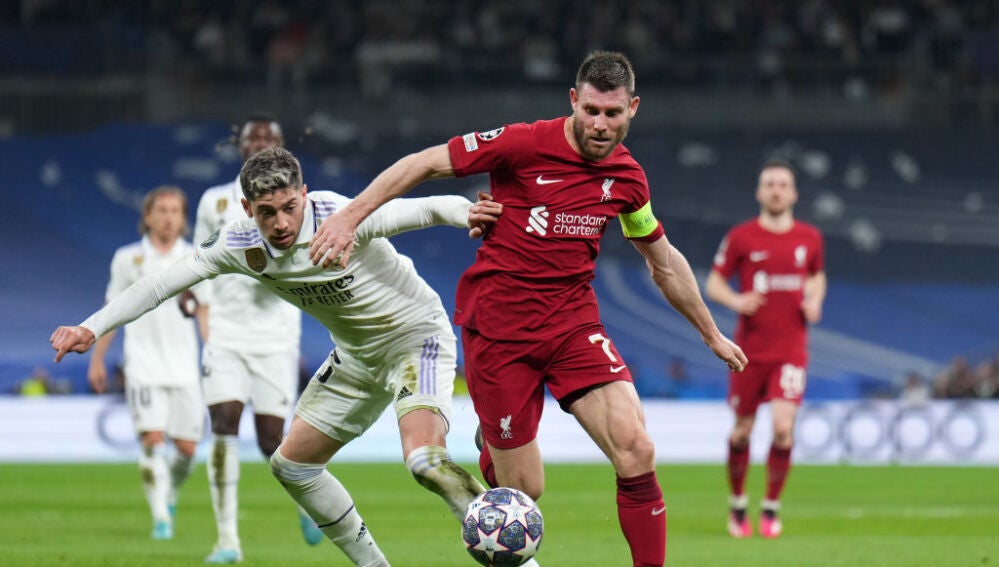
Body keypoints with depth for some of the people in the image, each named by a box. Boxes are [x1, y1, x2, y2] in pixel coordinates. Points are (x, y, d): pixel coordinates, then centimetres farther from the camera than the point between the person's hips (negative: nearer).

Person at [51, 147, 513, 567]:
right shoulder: (241, 245, -13)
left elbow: (427, 209, -37)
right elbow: (159, 285, -7)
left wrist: (467, 213, -60)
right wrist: (91, 328, -15)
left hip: (417, 337, -7)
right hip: (357, 356, 7)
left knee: (424, 460, -30)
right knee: (292, 465, 8)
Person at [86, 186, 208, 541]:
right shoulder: (128, 259, 5)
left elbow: (206, 312, 6)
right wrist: (96, 359, 13)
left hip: (185, 368, 1)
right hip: (143, 366, -1)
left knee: (187, 447, 1)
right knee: (153, 439, -15)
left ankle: (169, 494, 31)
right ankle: (160, 518, -12)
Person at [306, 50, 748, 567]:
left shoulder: (627, 176, 4)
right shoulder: (525, 145, -12)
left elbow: (665, 264, 20)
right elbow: (424, 164, -8)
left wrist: (711, 334, 29)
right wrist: (350, 216, -16)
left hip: (573, 323, 4)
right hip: (499, 326, -4)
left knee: (636, 451, -18)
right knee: (522, 488, -2)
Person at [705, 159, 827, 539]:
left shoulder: (810, 238, 6)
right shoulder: (741, 237, -2)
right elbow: (714, 283, 4)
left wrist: (815, 301, 2)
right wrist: (736, 301, -17)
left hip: (791, 349, 1)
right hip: (749, 349, -1)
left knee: (783, 427, -14)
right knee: (742, 430, 5)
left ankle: (771, 508, 2)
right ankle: (737, 504, 27)